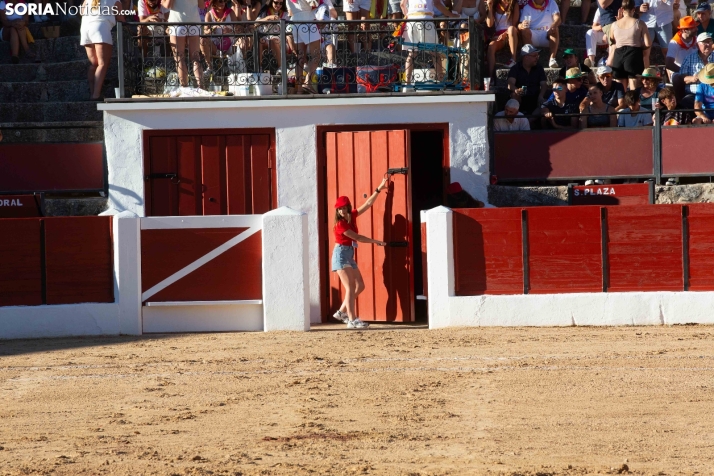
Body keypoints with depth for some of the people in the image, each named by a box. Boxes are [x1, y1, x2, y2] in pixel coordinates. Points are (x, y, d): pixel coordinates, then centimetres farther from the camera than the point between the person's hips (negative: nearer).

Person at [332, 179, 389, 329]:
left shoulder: (351, 217, 6)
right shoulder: (340, 224, -16)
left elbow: (367, 204, 10)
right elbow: (357, 237, -15)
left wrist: (379, 189, 9)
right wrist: (375, 241, -7)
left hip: (350, 256, 9)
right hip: (341, 254, -9)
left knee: (360, 286, 8)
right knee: (350, 287, -14)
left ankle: (342, 312, 15)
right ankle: (352, 320, -18)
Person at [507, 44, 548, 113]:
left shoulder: (539, 68, 11)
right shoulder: (515, 69, 1)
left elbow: (543, 84, 1)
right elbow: (510, 85, -14)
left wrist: (541, 96, -22)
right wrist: (516, 90, -40)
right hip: (521, 98, -2)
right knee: (515, 95, -34)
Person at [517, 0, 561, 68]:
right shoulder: (527, 7, 3)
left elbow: (557, 19, -10)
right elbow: (520, 25, -8)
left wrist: (553, 25, -35)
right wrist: (522, 26, -35)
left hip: (548, 36, 0)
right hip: (533, 36, 0)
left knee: (555, 30, -31)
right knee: (525, 30, -30)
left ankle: (552, 59, -39)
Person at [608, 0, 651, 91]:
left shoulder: (615, 25, 7)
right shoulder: (639, 23, 0)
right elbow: (648, 44, -4)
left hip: (618, 56, 3)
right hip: (634, 55, -3)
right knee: (634, 90, -4)